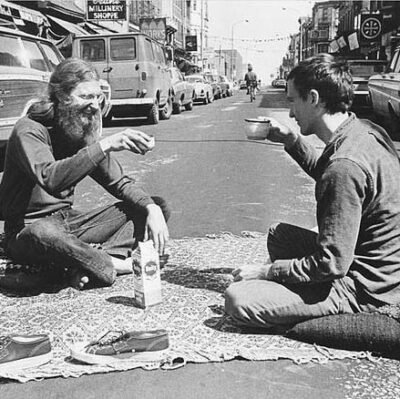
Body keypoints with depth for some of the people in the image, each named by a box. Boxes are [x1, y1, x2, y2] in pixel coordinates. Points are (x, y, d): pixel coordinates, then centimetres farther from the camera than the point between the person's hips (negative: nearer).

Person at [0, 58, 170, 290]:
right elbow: (50, 179, -35)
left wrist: (152, 208, -15)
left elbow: (120, 182, 4)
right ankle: (114, 266, -20)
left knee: (157, 207, -3)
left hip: (69, 222, 7)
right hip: (26, 230, -6)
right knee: (44, 233, -44)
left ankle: (89, 264, -24)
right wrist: (105, 145, -39)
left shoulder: (86, 133, 5)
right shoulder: (30, 130, -16)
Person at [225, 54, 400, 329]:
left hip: (364, 289, -10)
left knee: (237, 299, -17)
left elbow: (332, 264, -27)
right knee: (279, 234, 21)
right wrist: (291, 140, 12)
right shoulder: (365, 130, 2)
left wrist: (265, 270, -15)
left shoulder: (345, 164, -29)